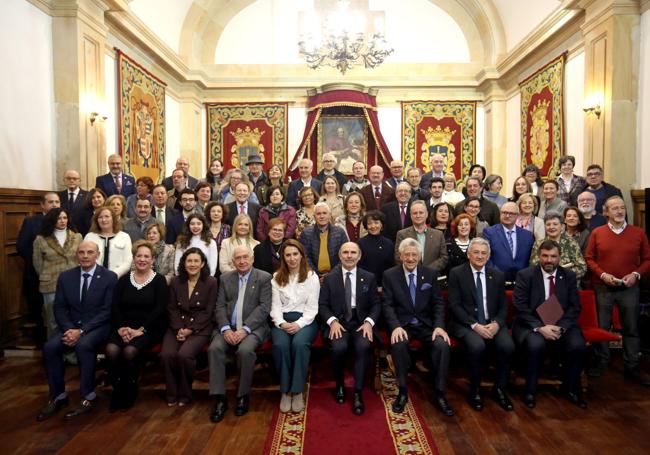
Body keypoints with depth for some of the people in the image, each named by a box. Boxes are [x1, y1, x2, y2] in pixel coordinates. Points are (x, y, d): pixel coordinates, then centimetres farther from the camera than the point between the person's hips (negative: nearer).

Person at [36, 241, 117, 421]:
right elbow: (59, 308, 5)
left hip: (98, 326, -4)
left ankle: (88, 397, -17)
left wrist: (81, 331, -20)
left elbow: (107, 311, -11)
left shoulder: (109, 277, -7)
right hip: (71, 325, 5)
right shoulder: (65, 277, 7)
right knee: (50, 347, -21)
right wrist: (69, 329, -14)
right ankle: (58, 396, -4)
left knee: (83, 345, -32)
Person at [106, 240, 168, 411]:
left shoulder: (159, 280, 2)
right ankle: (118, 390, -5)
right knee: (111, 349, -27)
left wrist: (140, 330, -16)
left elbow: (159, 309, -8)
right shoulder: (124, 280, 12)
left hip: (149, 328, -3)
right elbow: (115, 306, 5)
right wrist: (121, 327, -12)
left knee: (129, 351, -30)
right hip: (125, 327, 3)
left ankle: (130, 392, -5)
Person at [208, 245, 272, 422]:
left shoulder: (264, 278, 2)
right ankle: (220, 398, -14)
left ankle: (243, 396, -9)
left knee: (245, 350, -31)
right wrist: (226, 329, -11)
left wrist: (245, 329, -17)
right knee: (214, 348, -24)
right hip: (228, 327, 4)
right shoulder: (225, 278, 13)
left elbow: (264, 307, -7)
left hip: (253, 327, -3)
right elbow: (220, 306, 7)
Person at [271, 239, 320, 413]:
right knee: (280, 345, -30)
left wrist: (299, 324, -16)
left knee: (299, 344, -33)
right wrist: (281, 323, -13)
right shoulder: (276, 277, 11)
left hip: (305, 320, -1)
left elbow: (312, 308, -1)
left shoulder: (311, 276, 4)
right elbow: (275, 306, 6)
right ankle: (285, 391, -14)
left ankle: (297, 391, -18)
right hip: (282, 320, 2)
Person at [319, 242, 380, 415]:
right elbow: (322, 305, 4)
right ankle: (339, 385, 1)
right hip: (338, 322, 0)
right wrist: (332, 321, -14)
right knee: (339, 347, -29)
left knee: (364, 346, -30)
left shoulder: (369, 277, 8)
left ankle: (358, 393, -14)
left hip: (361, 322, 1)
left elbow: (376, 304, 8)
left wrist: (369, 322, -10)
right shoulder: (329, 278, 6)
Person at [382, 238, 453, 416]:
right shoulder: (390, 275, 0)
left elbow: (438, 303, 4)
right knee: (398, 345, -32)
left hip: (426, 324, 2)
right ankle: (403, 391, -12)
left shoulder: (431, 273, 5)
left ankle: (439, 393, -7)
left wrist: (439, 325, -13)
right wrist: (396, 326, -22)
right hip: (402, 324, -1)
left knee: (443, 345, -26)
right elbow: (387, 305, -5)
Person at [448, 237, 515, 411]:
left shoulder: (498, 276, 10)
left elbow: (503, 306, 9)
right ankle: (475, 390, -7)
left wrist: (496, 323, -12)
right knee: (477, 346, -32)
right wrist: (475, 325, -18)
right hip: (466, 323, -3)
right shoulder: (456, 273, -1)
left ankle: (499, 389, 0)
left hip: (492, 323, 4)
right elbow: (454, 305, -7)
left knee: (508, 346, -24)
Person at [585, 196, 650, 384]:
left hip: (629, 288, 1)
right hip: (603, 287, -1)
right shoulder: (596, 233, -1)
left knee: (631, 328, 9)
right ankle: (601, 362, 22)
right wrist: (602, 274, -12)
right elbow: (589, 258, 1)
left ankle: (632, 367, 21)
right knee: (601, 326, 8)